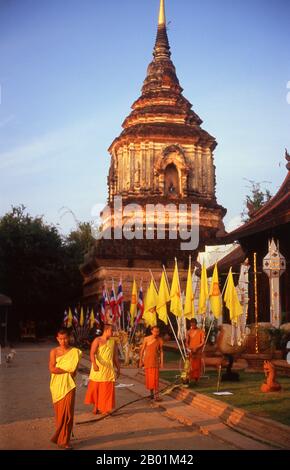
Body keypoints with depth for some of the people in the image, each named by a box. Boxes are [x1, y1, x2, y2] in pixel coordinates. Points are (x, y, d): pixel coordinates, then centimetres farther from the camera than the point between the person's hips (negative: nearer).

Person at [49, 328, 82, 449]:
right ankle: (60, 437, 21)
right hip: (57, 385, 1)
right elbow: (52, 369, -10)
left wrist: (60, 370, -14)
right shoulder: (54, 351, 2)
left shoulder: (74, 352, -1)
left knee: (67, 412, -5)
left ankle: (64, 440, 2)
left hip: (68, 385, -1)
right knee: (59, 412, 7)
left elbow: (74, 372, -5)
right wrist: (67, 370, -10)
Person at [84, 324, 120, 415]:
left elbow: (116, 356, 18)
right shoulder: (97, 340, -4)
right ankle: (95, 406, 18)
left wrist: (118, 369, 16)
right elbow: (92, 353, -17)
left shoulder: (113, 342, 13)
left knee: (107, 389, 0)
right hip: (98, 368, -4)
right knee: (95, 388, 1)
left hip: (109, 369, 4)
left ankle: (104, 409, 9)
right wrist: (94, 364, -33)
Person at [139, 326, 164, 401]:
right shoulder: (146, 339, -6)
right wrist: (140, 361, 1)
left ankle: (156, 396, -8)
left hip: (155, 361, 0)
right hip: (147, 360, 0)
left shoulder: (160, 340, -2)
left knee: (155, 378, -7)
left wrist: (161, 362, 2)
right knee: (149, 377, 7)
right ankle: (151, 393, 22)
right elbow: (142, 350, 2)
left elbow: (161, 351, 5)